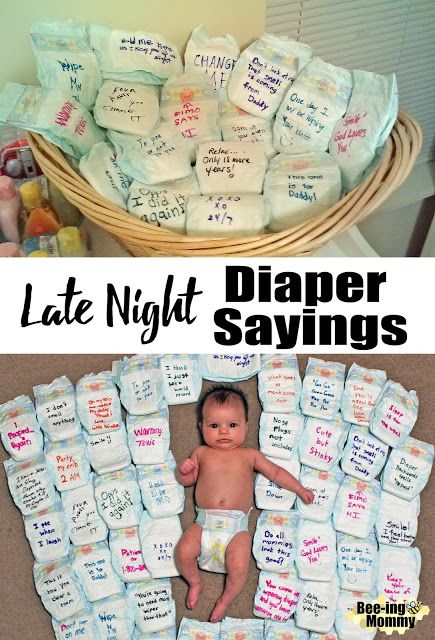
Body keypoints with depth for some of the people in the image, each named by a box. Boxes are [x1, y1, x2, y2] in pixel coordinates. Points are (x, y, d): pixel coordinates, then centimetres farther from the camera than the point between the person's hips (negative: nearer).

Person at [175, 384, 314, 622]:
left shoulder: (249, 455, 12)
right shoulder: (202, 453, 14)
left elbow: (276, 472, 14)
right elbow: (186, 480, 16)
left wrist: (300, 489, 5)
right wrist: (184, 469, -7)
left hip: (237, 525, -1)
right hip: (204, 521, 1)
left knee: (239, 567, -20)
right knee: (184, 550, -21)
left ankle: (226, 599, 11)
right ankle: (194, 581, 11)